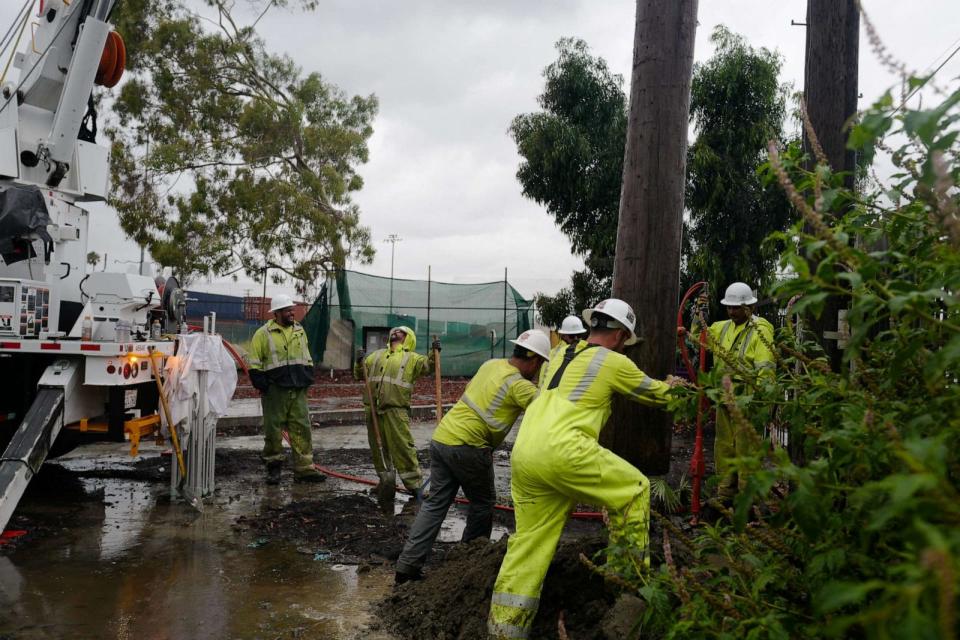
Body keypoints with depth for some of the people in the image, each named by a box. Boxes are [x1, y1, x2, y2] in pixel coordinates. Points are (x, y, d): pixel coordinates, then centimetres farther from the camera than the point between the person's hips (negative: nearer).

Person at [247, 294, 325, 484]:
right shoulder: (264, 334, -3)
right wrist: (262, 385, -11)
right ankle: (273, 467, 17)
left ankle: (304, 469, 6)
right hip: (275, 390, -4)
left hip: (298, 390, 4)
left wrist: (308, 378, 11)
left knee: (302, 428, 2)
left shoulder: (299, 331, 13)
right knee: (273, 429, 4)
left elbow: (307, 358, 20)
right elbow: (255, 364, -3)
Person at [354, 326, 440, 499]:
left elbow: (428, 367, -7)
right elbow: (359, 374, 21)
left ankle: (414, 485, 0)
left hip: (396, 410, -5)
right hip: (373, 409, 5)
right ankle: (385, 482, 25)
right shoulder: (377, 354, 21)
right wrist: (359, 363, 1)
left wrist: (434, 353, -23)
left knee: (403, 447, -7)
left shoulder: (411, 358, 8)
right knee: (378, 448, 11)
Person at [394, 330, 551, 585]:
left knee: (435, 503, 11)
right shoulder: (520, 385, -11)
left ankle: (408, 565, 8)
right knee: (483, 502, 14)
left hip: (441, 437, 7)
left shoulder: (491, 364, 12)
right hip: (467, 447, -7)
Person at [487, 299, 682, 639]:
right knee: (635, 490, 12)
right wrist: (670, 385, 44)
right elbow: (655, 393, 22)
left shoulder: (562, 355, 24)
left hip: (523, 455, 7)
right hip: (562, 451, -7)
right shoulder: (614, 362, 6)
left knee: (529, 541, 12)